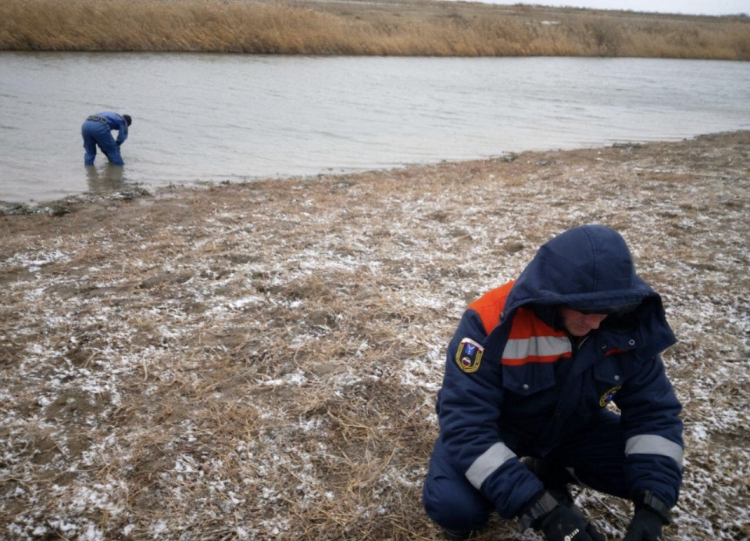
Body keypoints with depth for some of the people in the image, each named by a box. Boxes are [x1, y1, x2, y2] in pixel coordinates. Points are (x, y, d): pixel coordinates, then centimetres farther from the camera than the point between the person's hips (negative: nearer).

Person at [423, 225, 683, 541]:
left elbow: (653, 410, -13)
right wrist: (540, 508, -41)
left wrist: (652, 503, -28)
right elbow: (466, 424, -36)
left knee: (661, 477, -14)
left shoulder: (628, 325, -21)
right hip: (499, 426, -4)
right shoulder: (492, 322, -35)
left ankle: (552, 470, 11)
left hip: (575, 426, 4)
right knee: (452, 504, -29)